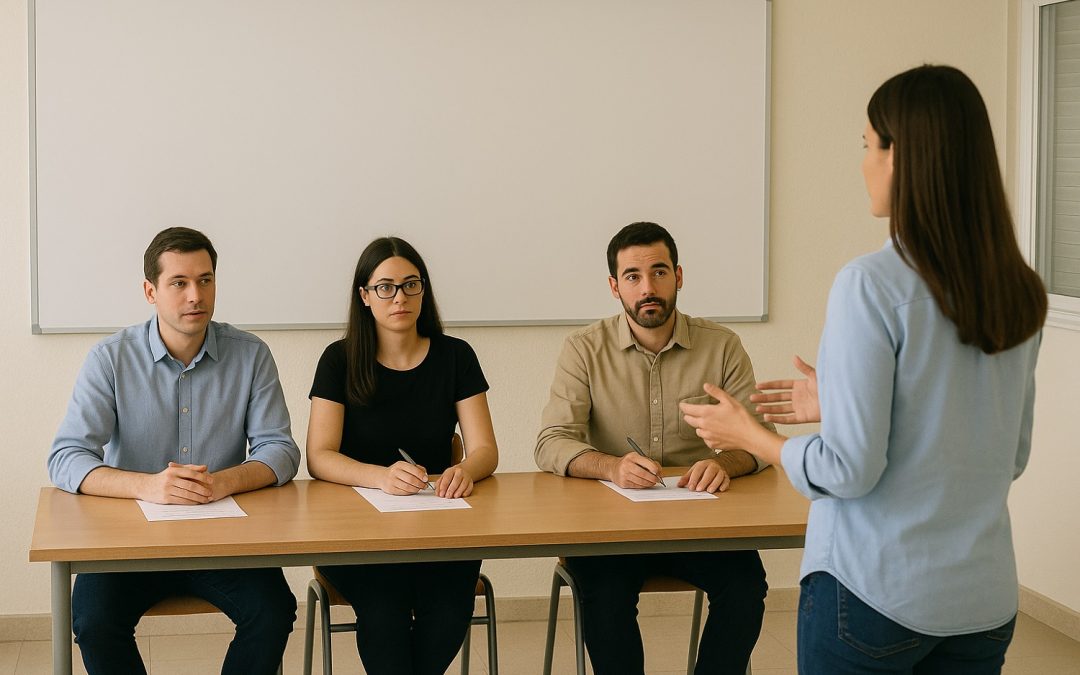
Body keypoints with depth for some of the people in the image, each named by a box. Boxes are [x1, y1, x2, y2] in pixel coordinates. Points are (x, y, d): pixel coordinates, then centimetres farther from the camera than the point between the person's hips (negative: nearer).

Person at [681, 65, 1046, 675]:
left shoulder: (873, 284, -17)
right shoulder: (1021, 296, 2)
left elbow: (849, 469, -18)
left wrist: (747, 434, 1)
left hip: (877, 595, -6)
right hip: (986, 600, 6)